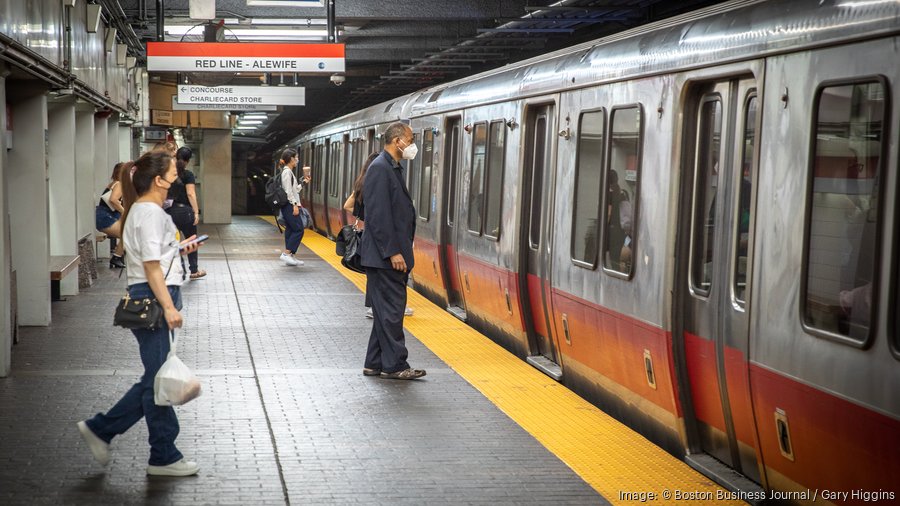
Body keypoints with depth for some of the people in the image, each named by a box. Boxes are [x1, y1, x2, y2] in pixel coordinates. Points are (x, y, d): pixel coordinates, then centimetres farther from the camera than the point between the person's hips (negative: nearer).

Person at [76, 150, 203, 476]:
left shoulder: (147, 209, 16)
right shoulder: (149, 212, -15)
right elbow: (151, 266, -19)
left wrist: (180, 250, 12)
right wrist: (169, 307, -22)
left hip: (152, 301, 10)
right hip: (151, 301, -10)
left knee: (155, 379, 14)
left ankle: (100, 429, 20)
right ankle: (164, 458, 9)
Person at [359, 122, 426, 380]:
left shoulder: (392, 168, 17)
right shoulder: (380, 168, -15)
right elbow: (378, 215, -21)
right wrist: (393, 252, -21)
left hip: (392, 255, 10)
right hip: (385, 256, -10)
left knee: (387, 311, 13)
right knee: (391, 311, -4)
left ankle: (375, 364, 19)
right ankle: (394, 365, 1)